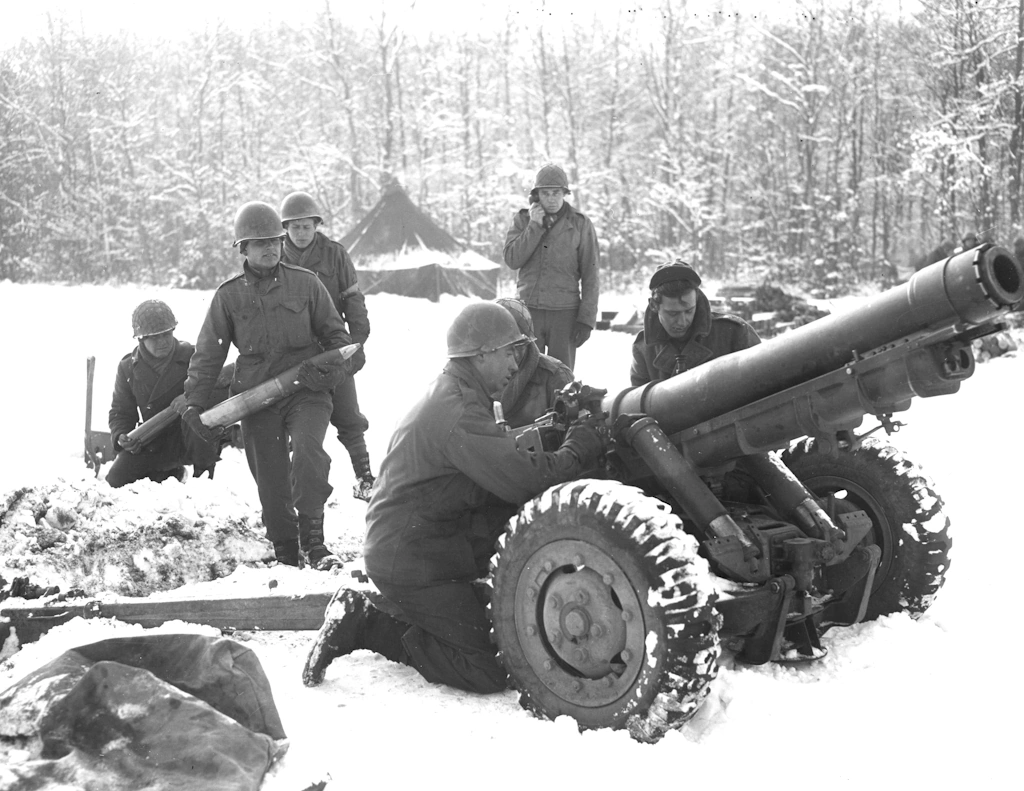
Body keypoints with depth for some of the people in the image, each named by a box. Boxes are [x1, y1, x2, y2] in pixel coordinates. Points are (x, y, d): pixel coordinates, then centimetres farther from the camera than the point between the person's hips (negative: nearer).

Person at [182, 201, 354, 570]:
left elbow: (335, 333, 10)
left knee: (307, 450, -27)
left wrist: (333, 368, -8)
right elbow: (207, 353, 8)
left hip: (306, 391, -1)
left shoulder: (305, 283, 3)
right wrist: (194, 401, 0)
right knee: (270, 481, 4)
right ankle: (286, 554, 20)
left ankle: (312, 539, -20)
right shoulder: (228, 295, 5)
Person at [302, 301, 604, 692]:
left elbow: (503, 452, 13)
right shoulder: (460, 413, -21)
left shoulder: (449, 394, 14)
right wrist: (580, 448, -14)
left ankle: (363, 617, 11)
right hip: (414, 563, -11)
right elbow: (522, 480, -28)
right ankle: (365, 624, -5)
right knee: (489, 670, -11)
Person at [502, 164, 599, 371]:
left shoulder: (580, 224, 1)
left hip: (565, 313, -1)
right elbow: (512, 260, -6)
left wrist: (587, 318, -6)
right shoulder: (523, 219, 6)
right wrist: (535, 226, -11)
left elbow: (590, 275, 0)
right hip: (528, 309, 1)